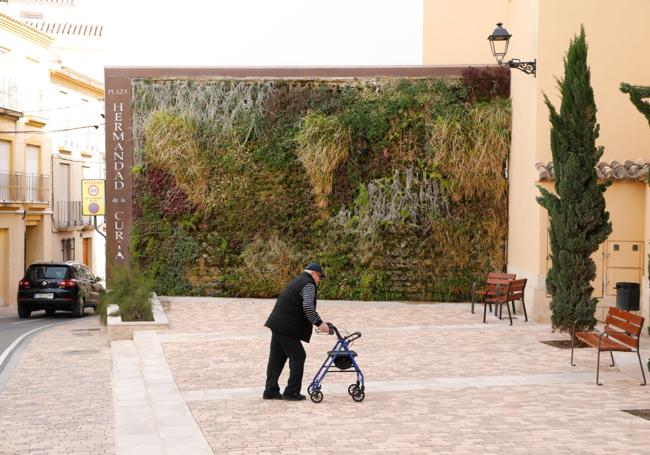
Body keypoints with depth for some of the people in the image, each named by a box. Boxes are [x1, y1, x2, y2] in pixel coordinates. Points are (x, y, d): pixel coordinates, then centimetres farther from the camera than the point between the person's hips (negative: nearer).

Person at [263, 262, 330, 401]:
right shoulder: (309, 285, -10)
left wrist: (316, 323, 30)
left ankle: (270, 391, 16)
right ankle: (291, 392, -1)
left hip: (277, 324, 10)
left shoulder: (298, 281, 22)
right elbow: (308, 307, -26)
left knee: (276, 358, 13)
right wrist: (319, 323, -21)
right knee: (298, 357, -2)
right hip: (286, 327, -10)